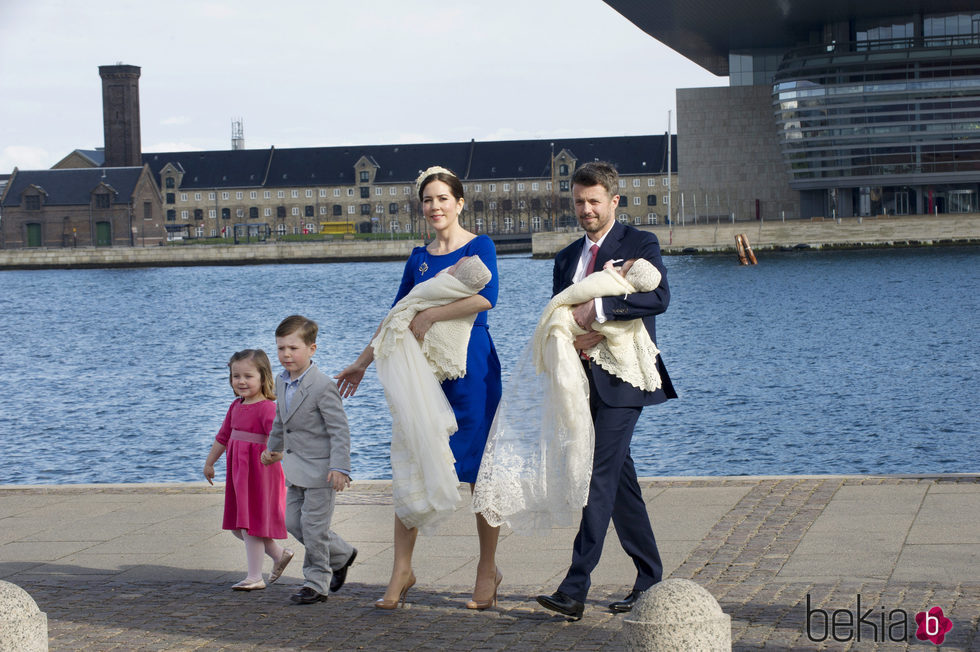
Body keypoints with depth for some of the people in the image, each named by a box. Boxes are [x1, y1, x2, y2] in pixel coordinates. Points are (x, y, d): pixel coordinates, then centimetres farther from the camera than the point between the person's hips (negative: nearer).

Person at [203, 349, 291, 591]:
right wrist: (209, 463, 30)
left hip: (259, 471, -8)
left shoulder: (266, 408, -16)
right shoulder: (236, 406, 9)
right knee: (238, 526, 14)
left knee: (250, 525, -3)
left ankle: (255, 578, 7)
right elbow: (223, 436, 21)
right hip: (238, 472, 8)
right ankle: (279, 554, 31)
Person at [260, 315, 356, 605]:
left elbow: (340, 429, -19)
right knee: (294, 522, 10)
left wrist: (339, 467, -25)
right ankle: (342, 554, 29)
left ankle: (315, 583, 7)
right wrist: (273, 448, 35)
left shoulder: (323, 387, -19)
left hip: (321, 469, -9)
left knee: (313, 526, -5)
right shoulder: (282, 382, 7)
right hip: (296, 468, 9)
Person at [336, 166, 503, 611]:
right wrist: (363, 362, 23)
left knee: (480, 472, 1)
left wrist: (430, 315, -21)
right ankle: (402, 570, 7)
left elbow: (486, 297, -21)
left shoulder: (479, 247, -3)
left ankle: (488, 571, 13)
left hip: (472, 368, -5)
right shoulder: (419, 258, 14)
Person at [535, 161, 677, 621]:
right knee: (618, 479, 10)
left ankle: (575, 589, -16)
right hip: (583, 381, 7)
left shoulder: (640, 245, -2)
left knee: (599, 476, -13)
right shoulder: (567, 258, 18)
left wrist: (597, 309, -26)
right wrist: (574, 335, -8)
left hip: (621, 380, -7)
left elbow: (659, 297, -19)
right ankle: (650, 578, 19)